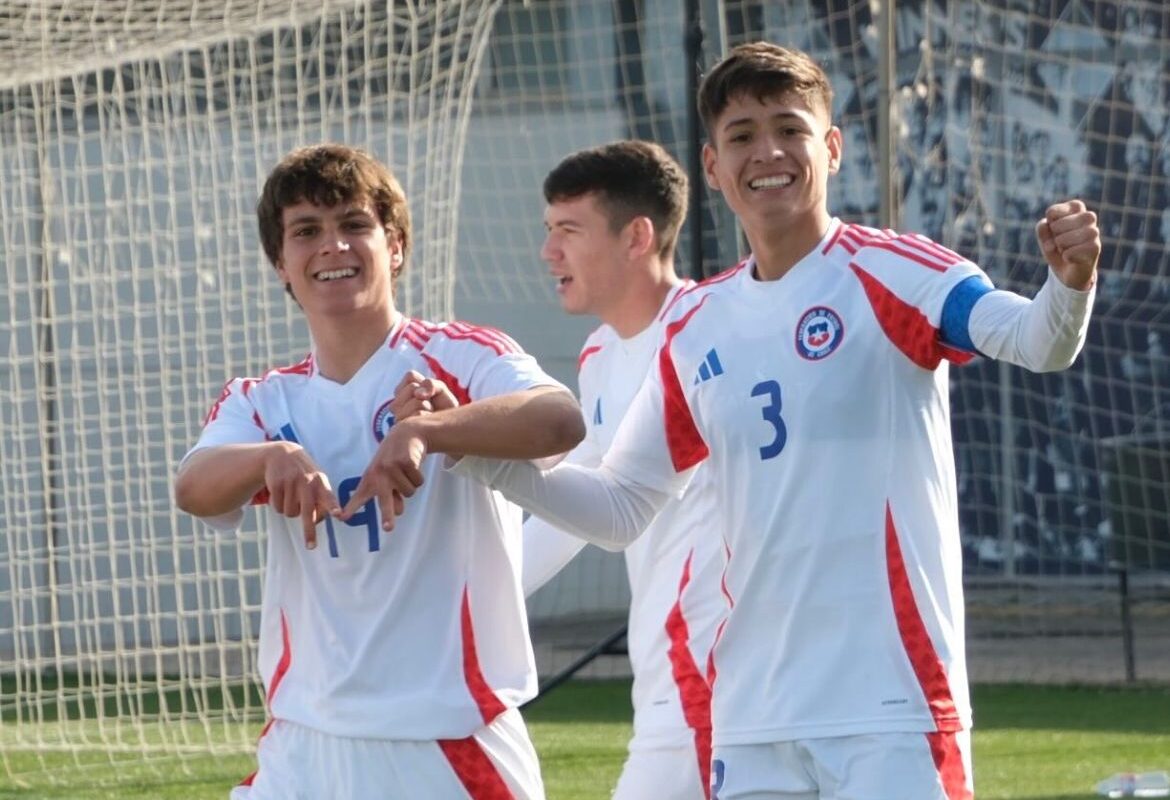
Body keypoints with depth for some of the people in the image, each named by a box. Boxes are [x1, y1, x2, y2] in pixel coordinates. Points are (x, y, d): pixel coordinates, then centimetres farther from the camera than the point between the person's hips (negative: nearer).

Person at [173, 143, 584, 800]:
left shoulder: (460, 358, -1)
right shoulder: (264, 401, 12)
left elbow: (561, 419, -23)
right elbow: (194, 489, -10)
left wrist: (424, 430, -38)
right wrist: (274, 457, -31)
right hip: (306, 745, 4)